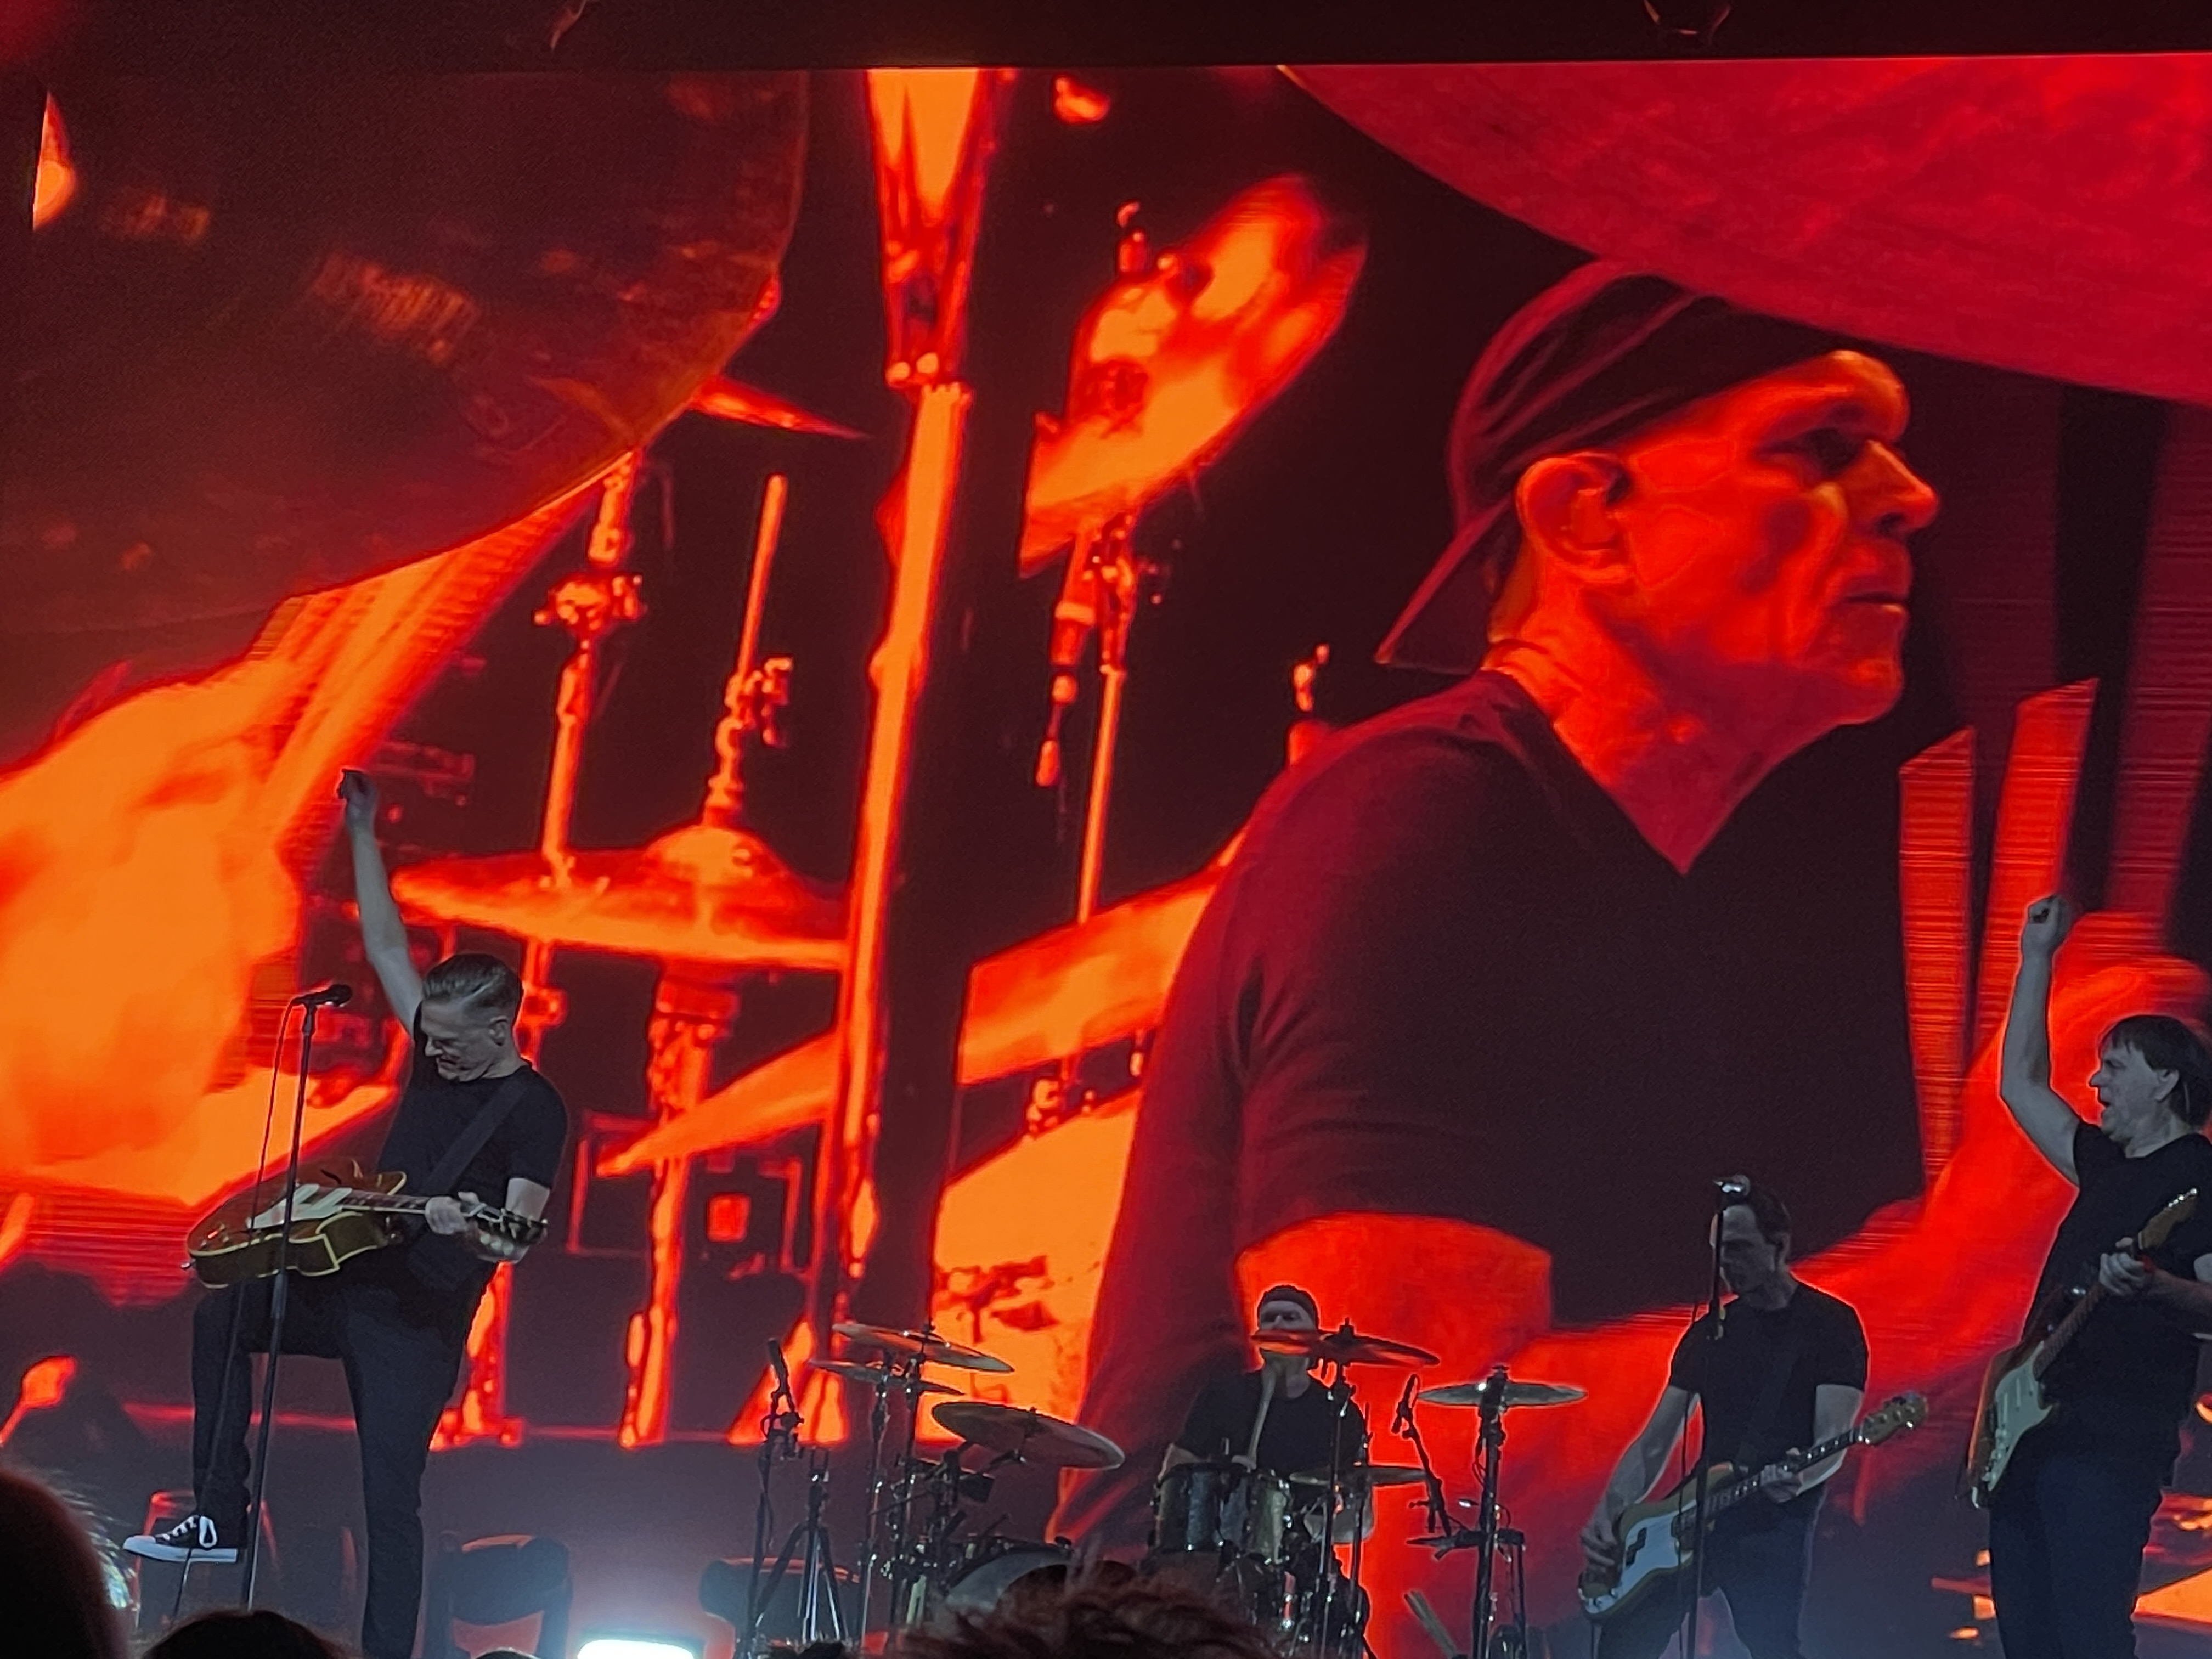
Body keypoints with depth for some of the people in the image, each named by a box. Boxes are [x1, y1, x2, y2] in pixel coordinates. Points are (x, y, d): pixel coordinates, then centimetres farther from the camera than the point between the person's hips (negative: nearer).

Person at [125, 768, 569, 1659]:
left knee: (391, 1498, -10)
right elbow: (385, 946, 9)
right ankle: (220, 1518, 11)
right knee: (222, 1312, 10)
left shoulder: (532, 1108, -15)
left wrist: (469, 1227, -42)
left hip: (421, 1319, -8)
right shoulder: (440, 1050, 6)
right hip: (356, 1279, 8)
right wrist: (363, 835, 6)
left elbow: (519, 1236, -21)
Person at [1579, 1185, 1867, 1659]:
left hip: (1774, 1522, -6)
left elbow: (1833, 1441, -10)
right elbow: (1654, 1442, 14)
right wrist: (1608, 1514, -1)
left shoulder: (1830, 1325, -1)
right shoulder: (1710, 1332, 15)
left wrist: (1798, 1479, -33)